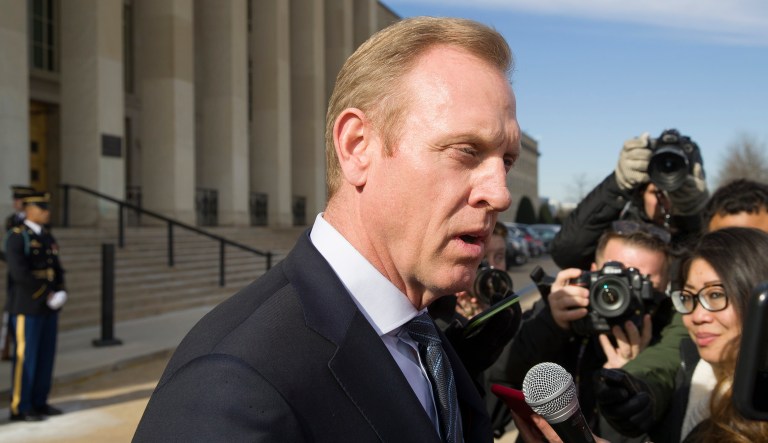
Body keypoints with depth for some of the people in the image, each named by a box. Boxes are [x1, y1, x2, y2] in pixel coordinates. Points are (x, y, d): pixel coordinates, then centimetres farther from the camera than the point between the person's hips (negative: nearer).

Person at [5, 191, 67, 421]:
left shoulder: (47, 237, 13)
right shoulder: (16, 237, -12)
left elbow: (57, 271, 13)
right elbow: (20, 274, -22)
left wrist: (61, 294, -5)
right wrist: (49, 295, -19)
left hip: (48, 307, 8)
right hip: (27, 307, -8)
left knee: (46, 356, 10)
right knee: (25, 358, -2)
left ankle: (39, 403, 19)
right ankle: (20, 408, 7)